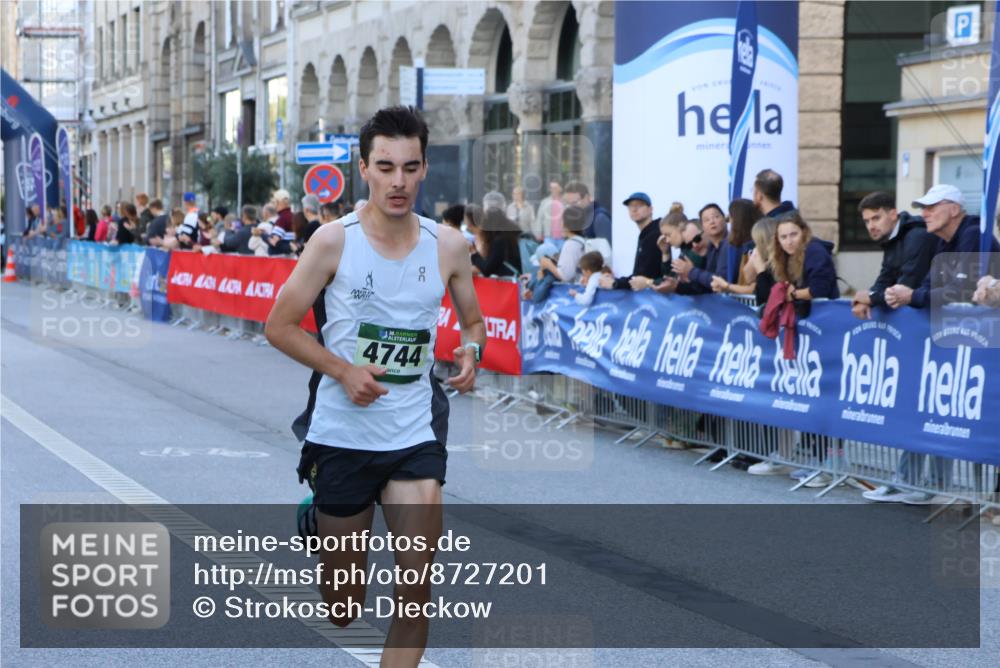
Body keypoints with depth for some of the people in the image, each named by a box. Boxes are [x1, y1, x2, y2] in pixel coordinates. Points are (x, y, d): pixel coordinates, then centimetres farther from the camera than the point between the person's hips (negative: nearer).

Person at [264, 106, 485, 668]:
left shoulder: (448, 245, 0)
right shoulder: (334, 241, -8)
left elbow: (473, 320, 15)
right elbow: (278, 327, -2)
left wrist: (471, 348, -9)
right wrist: (344, 370, -16)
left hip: (415, 438, 2)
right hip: (341, 436, -2)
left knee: (416, 596, -9)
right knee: (342, 613, 10)